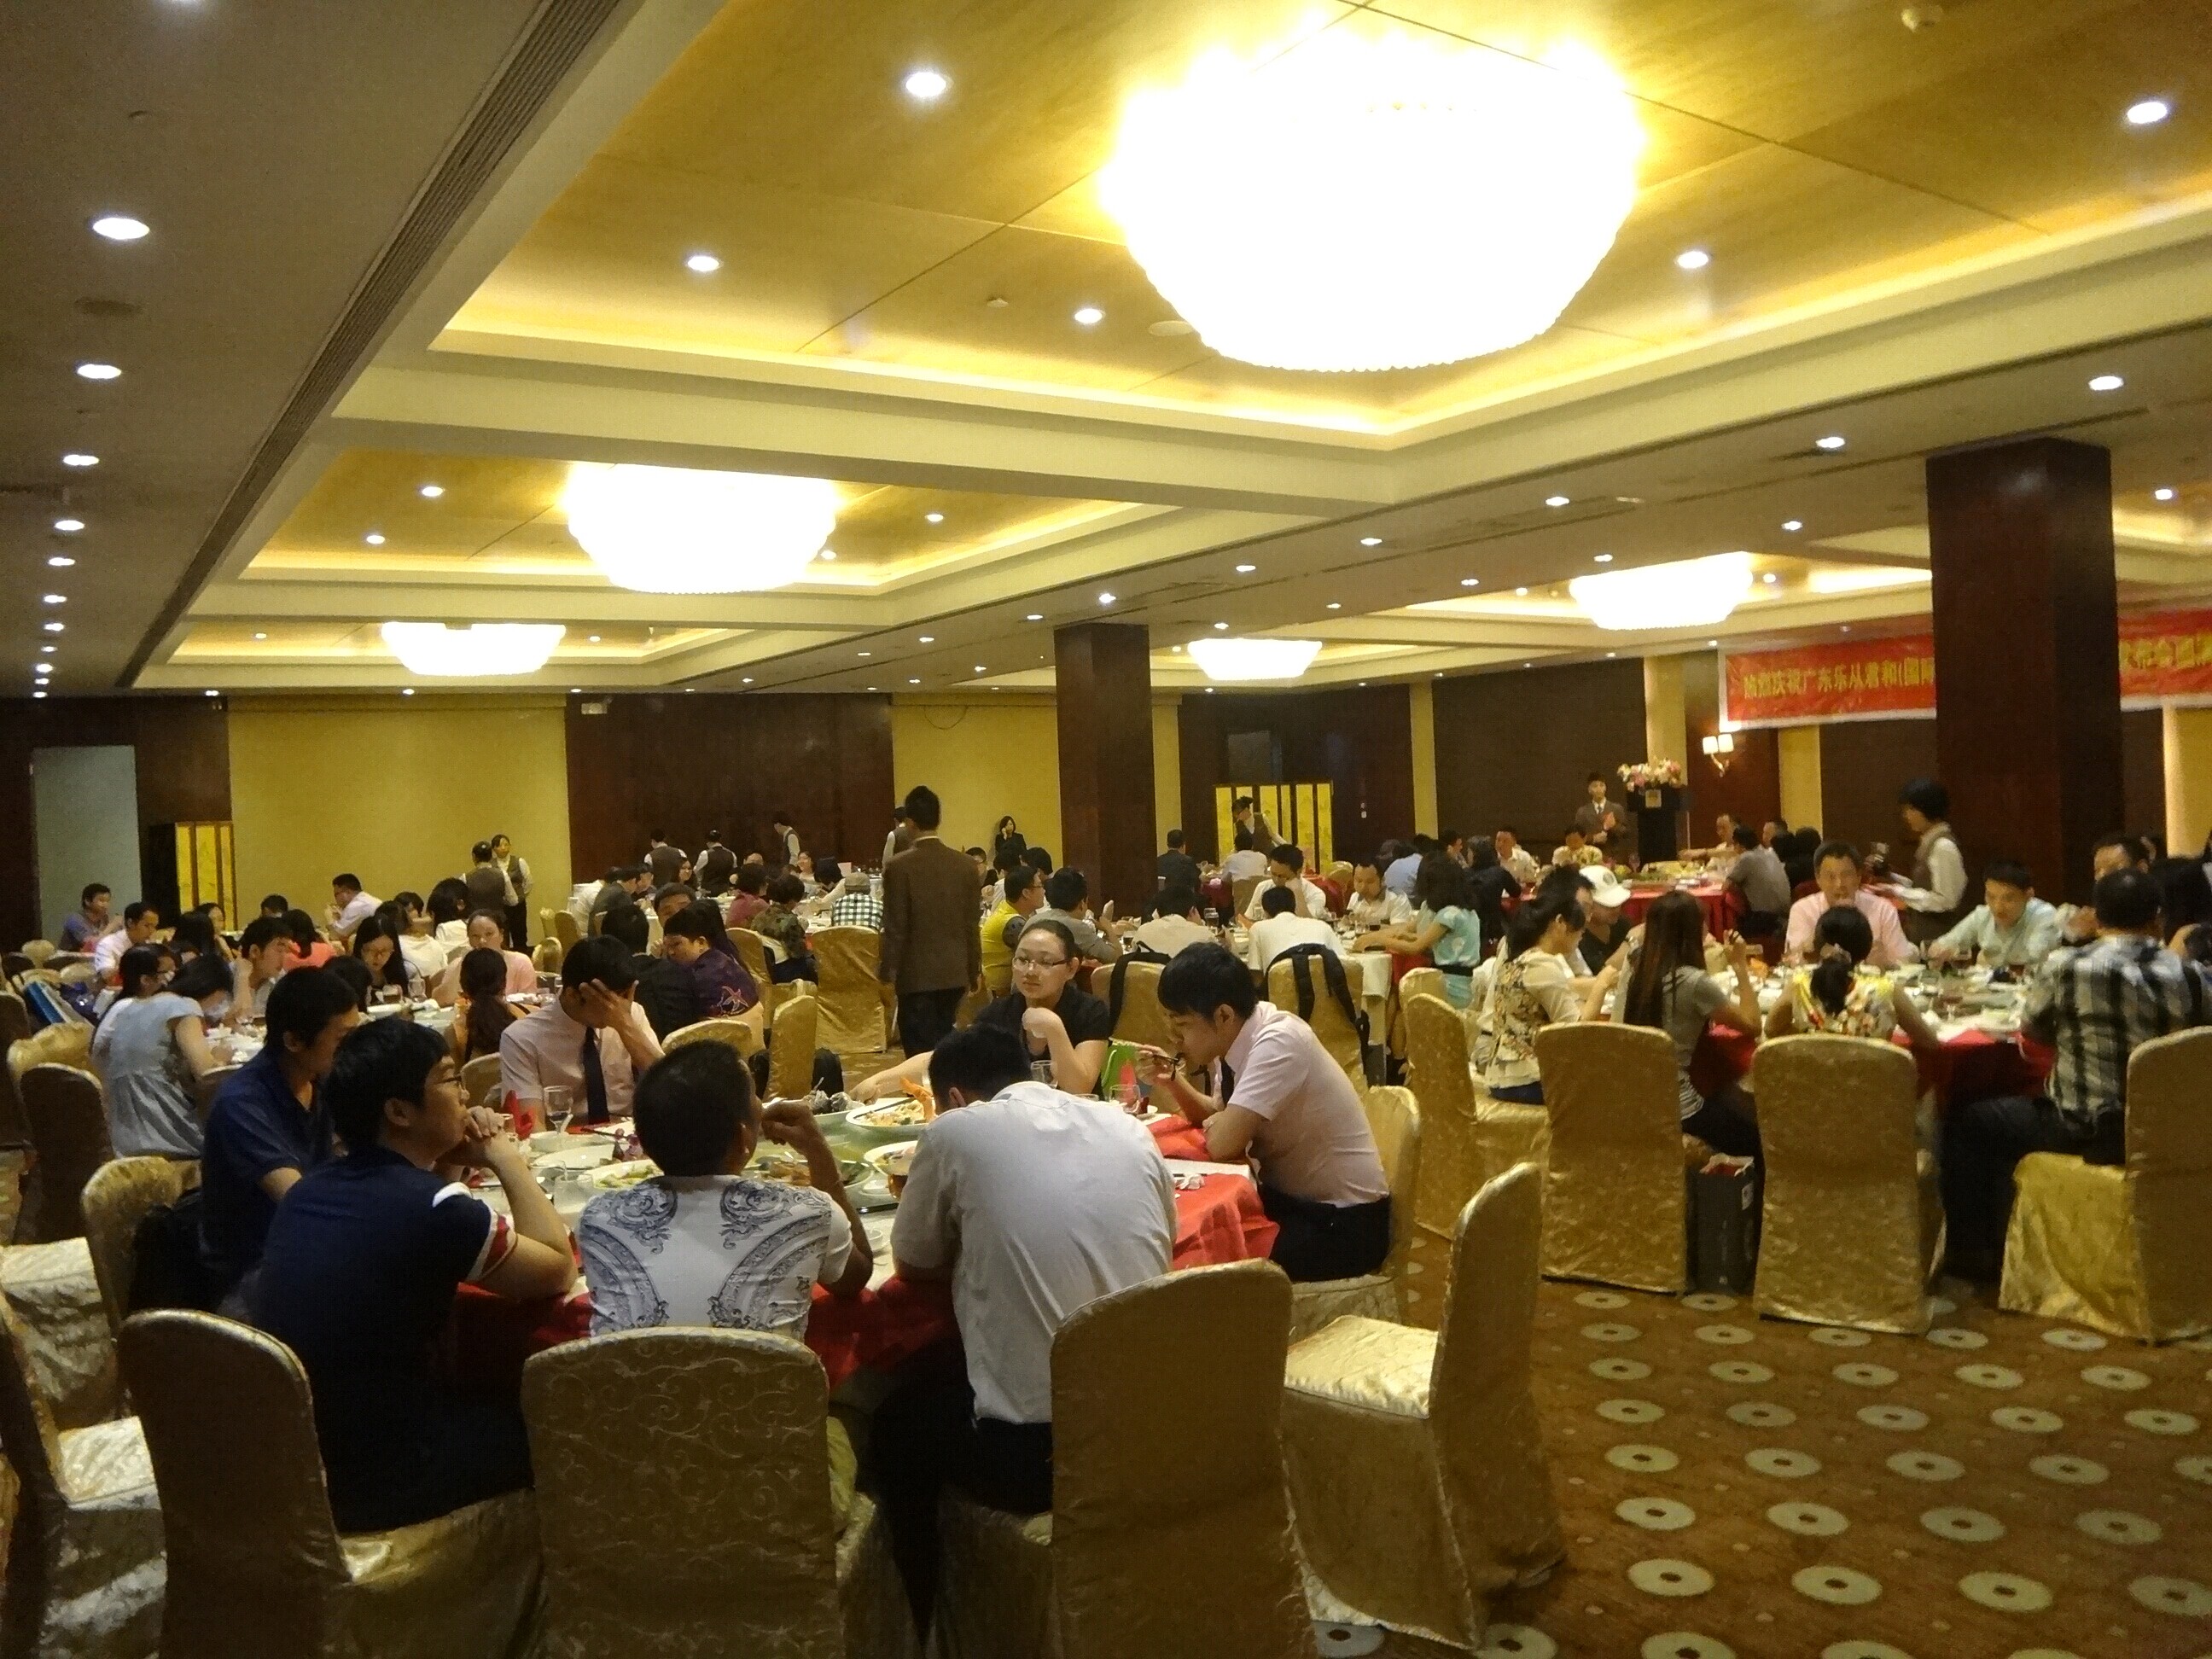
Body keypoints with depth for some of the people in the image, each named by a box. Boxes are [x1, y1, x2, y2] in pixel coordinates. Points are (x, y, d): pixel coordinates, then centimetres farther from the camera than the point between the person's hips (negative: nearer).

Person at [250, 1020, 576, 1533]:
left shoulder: (307, 1191, 0)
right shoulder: (434, 1209, -23)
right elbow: (559, 1270, -9)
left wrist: (450, 1163, 3)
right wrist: (507, 1158, -1)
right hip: (376, 1479, -8)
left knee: (492, 1401, 27)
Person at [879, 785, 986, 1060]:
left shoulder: (899, 866, -12)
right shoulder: (965, 865, 1)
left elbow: (894, 928, -11)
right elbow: (971, 925, 6)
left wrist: (886, 973, -1)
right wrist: (974, 970, 15)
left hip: (917, 975, -4)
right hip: (955, 973, 5)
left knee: (921, 1051, 0)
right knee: (942, 1044, 16)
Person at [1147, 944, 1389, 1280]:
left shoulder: (1278, 1043, -26)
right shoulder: (1234, 1038, -3)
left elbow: (1222, 1144, -30)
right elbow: (1219, 1116, 13)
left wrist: (1212, 1123, -8)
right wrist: (1172, 1082, -3)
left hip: (1343, 1220, -8)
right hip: (1288, 1196, 8)